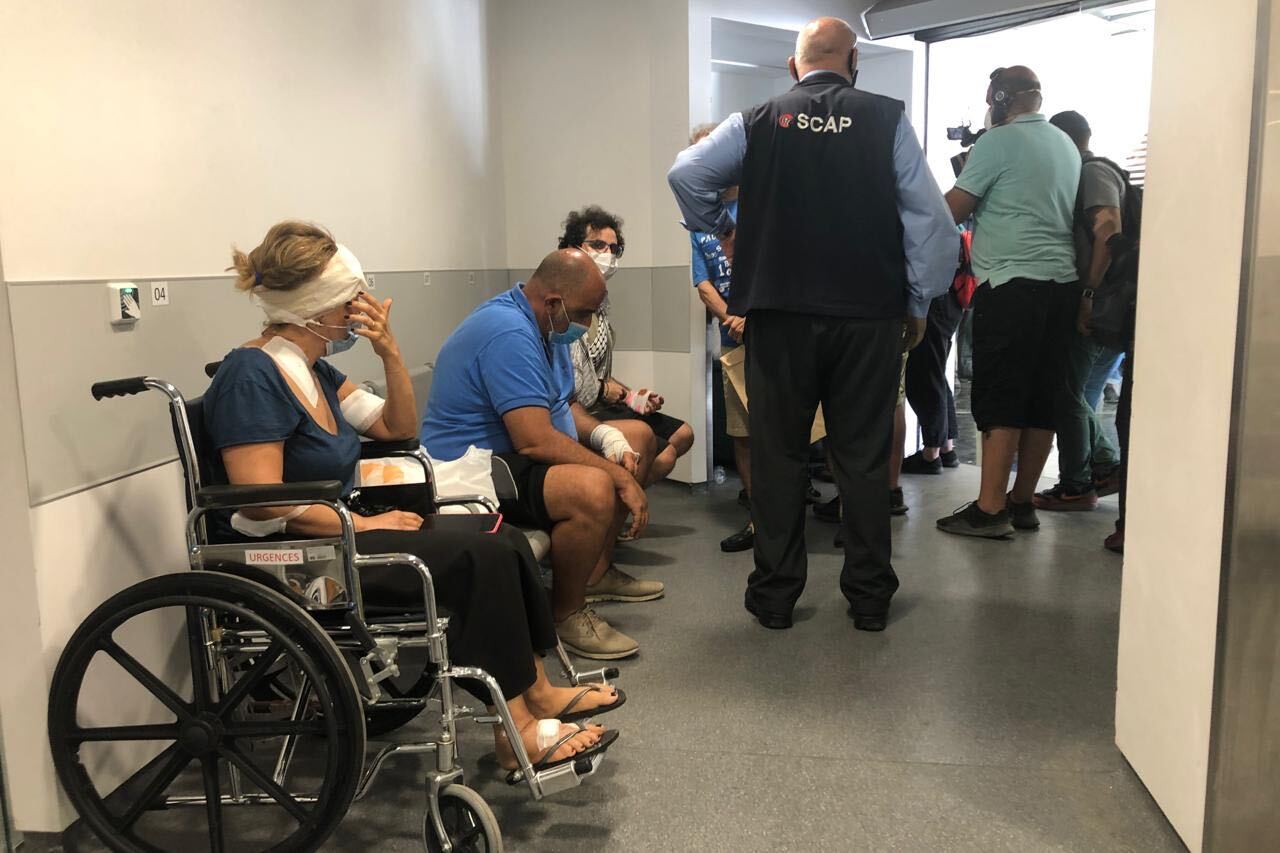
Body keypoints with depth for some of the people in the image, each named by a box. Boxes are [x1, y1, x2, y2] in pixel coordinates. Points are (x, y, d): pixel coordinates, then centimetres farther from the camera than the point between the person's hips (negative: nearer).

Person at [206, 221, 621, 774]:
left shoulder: (312, 369, 11)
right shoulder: (253, 376, -18)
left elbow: (397, 427, 18)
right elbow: (262, 507, -24)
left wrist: (389, 351, 2)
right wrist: (367, 524, -17)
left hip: (328, 537, 9)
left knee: (503, 542, -2)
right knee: (480, 558, -20)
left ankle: (537, 692, 8)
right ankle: (516, 733, -11)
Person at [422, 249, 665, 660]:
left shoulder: (547, 326, 9)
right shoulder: (509, 333, -25)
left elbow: (564, 404, 17)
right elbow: (535, 441, -31)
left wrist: (606, 435, -4)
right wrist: (620, 477, -25)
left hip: (516, 452, 11)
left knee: (638, 437, 14)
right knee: (593, 488, -36)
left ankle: (596, 571, 17)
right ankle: (566, 613, -11)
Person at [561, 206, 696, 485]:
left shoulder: (598, 302, 16)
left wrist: (630, 396, 6)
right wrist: (603, 389, -12)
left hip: (603, 405, 11)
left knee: (682, 433, 14)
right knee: (662, 455, -19)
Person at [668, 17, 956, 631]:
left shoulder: (757, 122, 2)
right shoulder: (887, 120, 1)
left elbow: (686, 174, -2)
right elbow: (929, 217, -2)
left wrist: (722, 230, 12)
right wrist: (918, 304, 6)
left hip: (780, 315, 0)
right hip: (868, 316, 0)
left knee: (777, 455, 9)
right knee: (864, 458, 9)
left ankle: (775, 595, 15)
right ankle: (869, 598, 17)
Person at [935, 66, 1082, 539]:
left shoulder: (999, 141, -5)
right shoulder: (1067, 145, 19)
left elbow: (951, 210, -6)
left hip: (1011, 283, -7)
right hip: (1062, 282, 8)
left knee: (999, 401, -7)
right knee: (1042, 400, 9)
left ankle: (989, 509, -6)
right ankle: (1022, 501, 16)